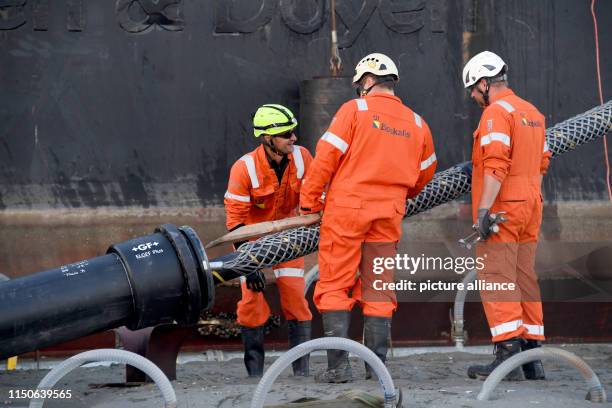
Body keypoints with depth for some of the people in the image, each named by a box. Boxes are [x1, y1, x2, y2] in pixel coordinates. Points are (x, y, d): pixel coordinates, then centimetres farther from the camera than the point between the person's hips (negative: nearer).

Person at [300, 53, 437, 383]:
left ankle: (339, 365, -7)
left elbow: (326, 158, -8)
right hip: (388, 216, 4)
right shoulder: (416, 124, 10)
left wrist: (308, 202, 1)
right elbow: (424, 174, 20)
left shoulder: (355, 110, -4)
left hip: (346, 209, -4)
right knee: (378, 290, 11)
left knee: (335, 287, 0)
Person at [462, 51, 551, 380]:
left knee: (496, 279, -9)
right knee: (524, 279, 10)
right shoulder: (532, 113, 18)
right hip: (530, 206, 9)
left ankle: (508, 354, -16)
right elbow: (541, 164, 20)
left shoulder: (496, 112, -10)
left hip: (501, 207, -9)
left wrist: (484, 208, -23)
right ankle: (531, 356, 10)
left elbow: (496, 164, -20)